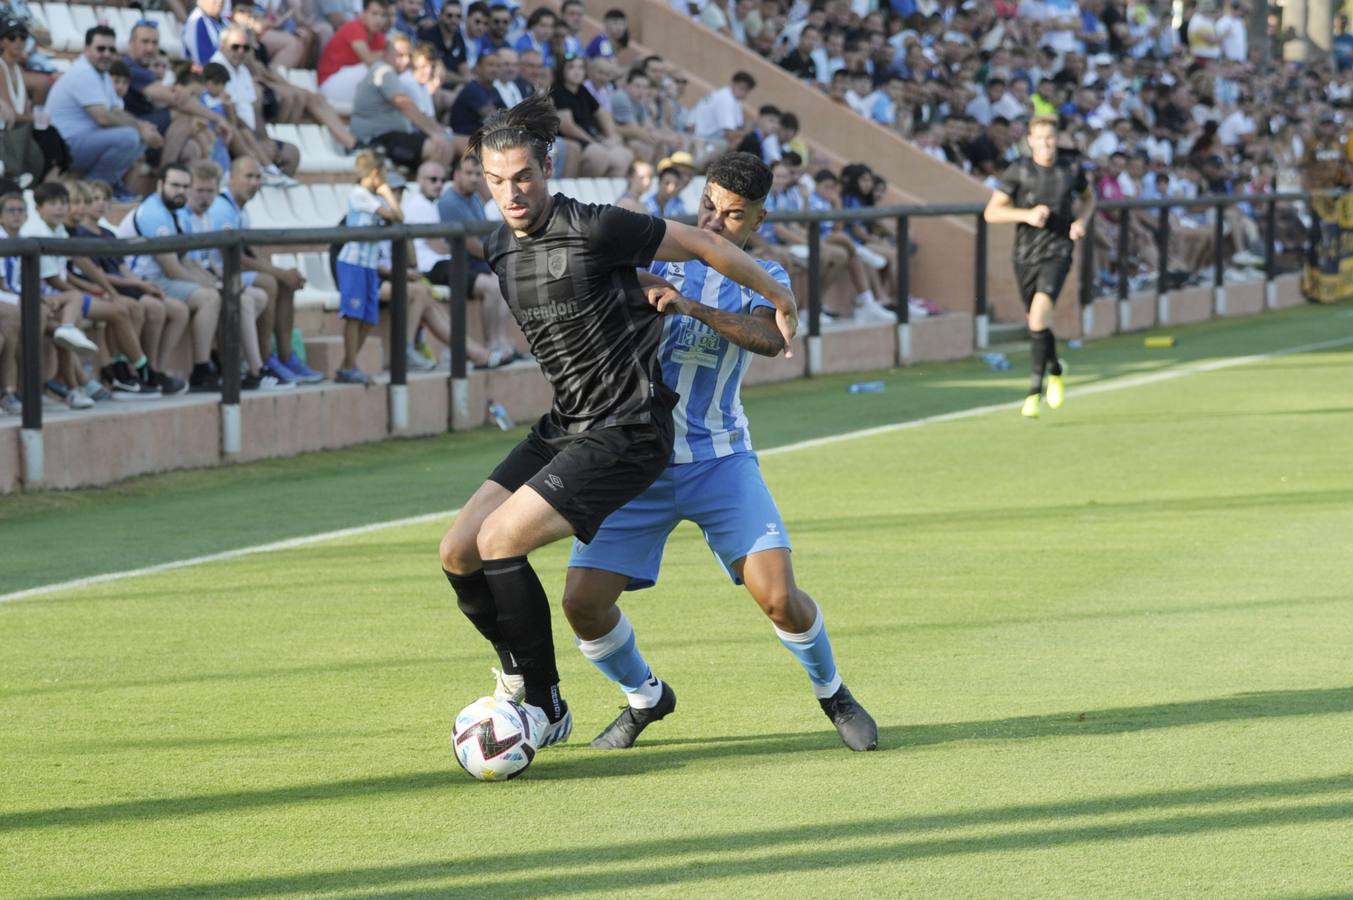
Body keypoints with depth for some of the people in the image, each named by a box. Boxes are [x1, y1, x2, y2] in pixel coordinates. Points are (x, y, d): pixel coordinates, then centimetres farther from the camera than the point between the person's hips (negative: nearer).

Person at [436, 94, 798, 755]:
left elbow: (701, 244, -7)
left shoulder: (593, 229, -18)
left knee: (499, 540, -19)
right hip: (564, 426, 8)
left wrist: (778, 298, 4)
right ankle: (522, 683, 18)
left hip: (626, 434, -8)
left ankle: (544, 706, -5)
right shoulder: (498, 249, 6)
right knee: (458, 553, -1)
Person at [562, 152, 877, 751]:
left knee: (778, 596, -15)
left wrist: (693, 307, -36)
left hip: (718, 459, -2)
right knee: (583, 601, -10)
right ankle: (645, 697, 19)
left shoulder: (763, 279, 2)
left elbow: (769, 337, -21)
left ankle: (831, 692, 16)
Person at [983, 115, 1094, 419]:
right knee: (1037, 324, 12)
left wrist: (1082, 221, 2)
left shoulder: (1071, 171, 1)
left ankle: (1035, 387, -19)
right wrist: (1027, 215, -18)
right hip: (1025, 255, 2)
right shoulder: (1018, 170, -4)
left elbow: (1088, 197, 23)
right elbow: (991, 213, -4)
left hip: (1057, 252, -2)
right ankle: (1054, 370, 43)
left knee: (1040, 311, -24)